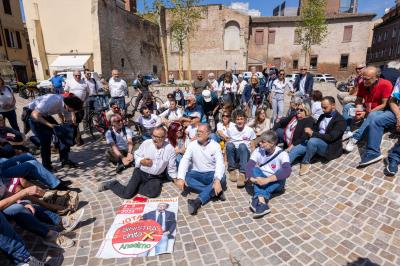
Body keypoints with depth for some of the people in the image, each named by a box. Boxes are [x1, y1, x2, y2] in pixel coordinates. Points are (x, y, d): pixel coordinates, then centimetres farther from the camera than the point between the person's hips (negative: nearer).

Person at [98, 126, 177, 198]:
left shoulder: (170, 149, -10)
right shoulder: (146, 143, -10)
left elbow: (171, 167, 1)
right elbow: (137, 155, 3)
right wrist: (141, 161, -16)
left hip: (156, 177, 1)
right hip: (140, 172, -1)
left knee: (153, 193, -27)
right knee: (127, 194, -14)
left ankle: (135, 187, -1)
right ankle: (111, 184, 16)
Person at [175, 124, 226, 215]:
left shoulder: (215, 145, -8)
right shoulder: (192, 145, -3)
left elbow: (220, 163, -21)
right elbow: (184, 161, -13)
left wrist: (217, 180, -40)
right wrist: (180, 178, -30)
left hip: (211, 174, -2)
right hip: (197, 174, 2)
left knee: (222, 178, -32)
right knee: (185, 177, -27)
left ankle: (197, 201, -38)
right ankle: (214, 192, -23)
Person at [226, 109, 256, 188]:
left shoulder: (250, 130, -1)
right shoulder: (230, 129, 2)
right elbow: (227, 144, 5)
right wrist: (225, 159, -4)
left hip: (245, 154, -1)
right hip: (233, 155, 1)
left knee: (242, 145, -34)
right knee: (230, 144, -31)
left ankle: (242, 173, -43)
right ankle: (232, 170, -22)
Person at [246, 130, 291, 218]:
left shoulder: (282, 154, -16)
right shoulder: (258, 151, -6)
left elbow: (287, 171, -33)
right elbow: (249, 166, -18)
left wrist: (267, 179, -44)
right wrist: (252, 178, -39)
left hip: (276, 184, -2)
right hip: (261, 182, 2)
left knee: (281, 172, -31)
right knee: (255, 169, -26)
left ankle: (257, 199, -42)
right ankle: (262, 202, -46)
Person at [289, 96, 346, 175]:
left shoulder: (340, 120, -9)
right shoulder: (322, 116, 16)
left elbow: (331, 137, -20)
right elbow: (315, 128, 18)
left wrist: (312, 133, -23)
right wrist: (310, 131, -7)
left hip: (329, 147, -7)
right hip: (314, 142, 7)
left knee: (312, 141, -37)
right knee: (295, 149, -15)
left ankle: (305, 163, -19)